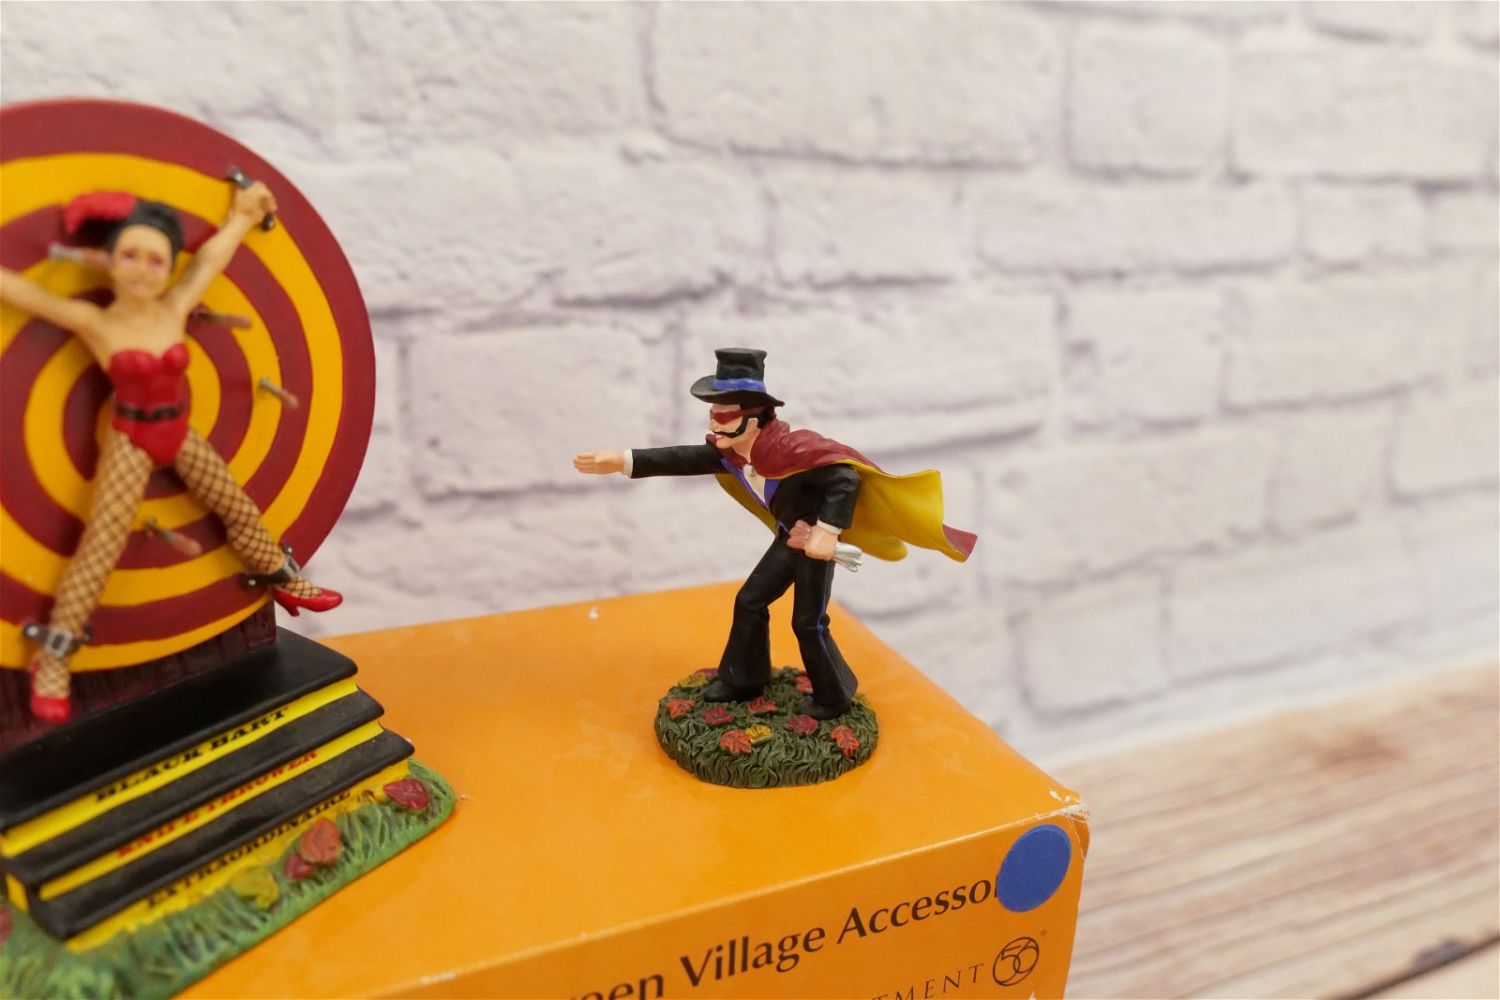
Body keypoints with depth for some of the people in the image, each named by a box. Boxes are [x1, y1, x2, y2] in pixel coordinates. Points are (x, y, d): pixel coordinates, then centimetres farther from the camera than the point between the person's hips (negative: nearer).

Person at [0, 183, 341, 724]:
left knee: (240, 509, 13)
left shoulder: (175, 309, -7)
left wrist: (243, 212, 11)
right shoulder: (94, 322, -16)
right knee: (100, 546, -6)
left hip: (180, 433, 4)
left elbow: (212, 256, 1)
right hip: (129, 442, -4)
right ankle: (52, 657, 3)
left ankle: (284, 582, 34)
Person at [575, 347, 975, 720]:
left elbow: (846, 477, -37)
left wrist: (827, 532, -43)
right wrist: (622, 461, -11)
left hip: (818, 540, -8)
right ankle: (742, 680, 32)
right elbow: (687, 459, -4)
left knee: (808, 622, -2)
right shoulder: (729, 450, -9)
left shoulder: (788, 448, -35)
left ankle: (833, 698, 20)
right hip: (790, 537, 8)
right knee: (750, 601, 13)